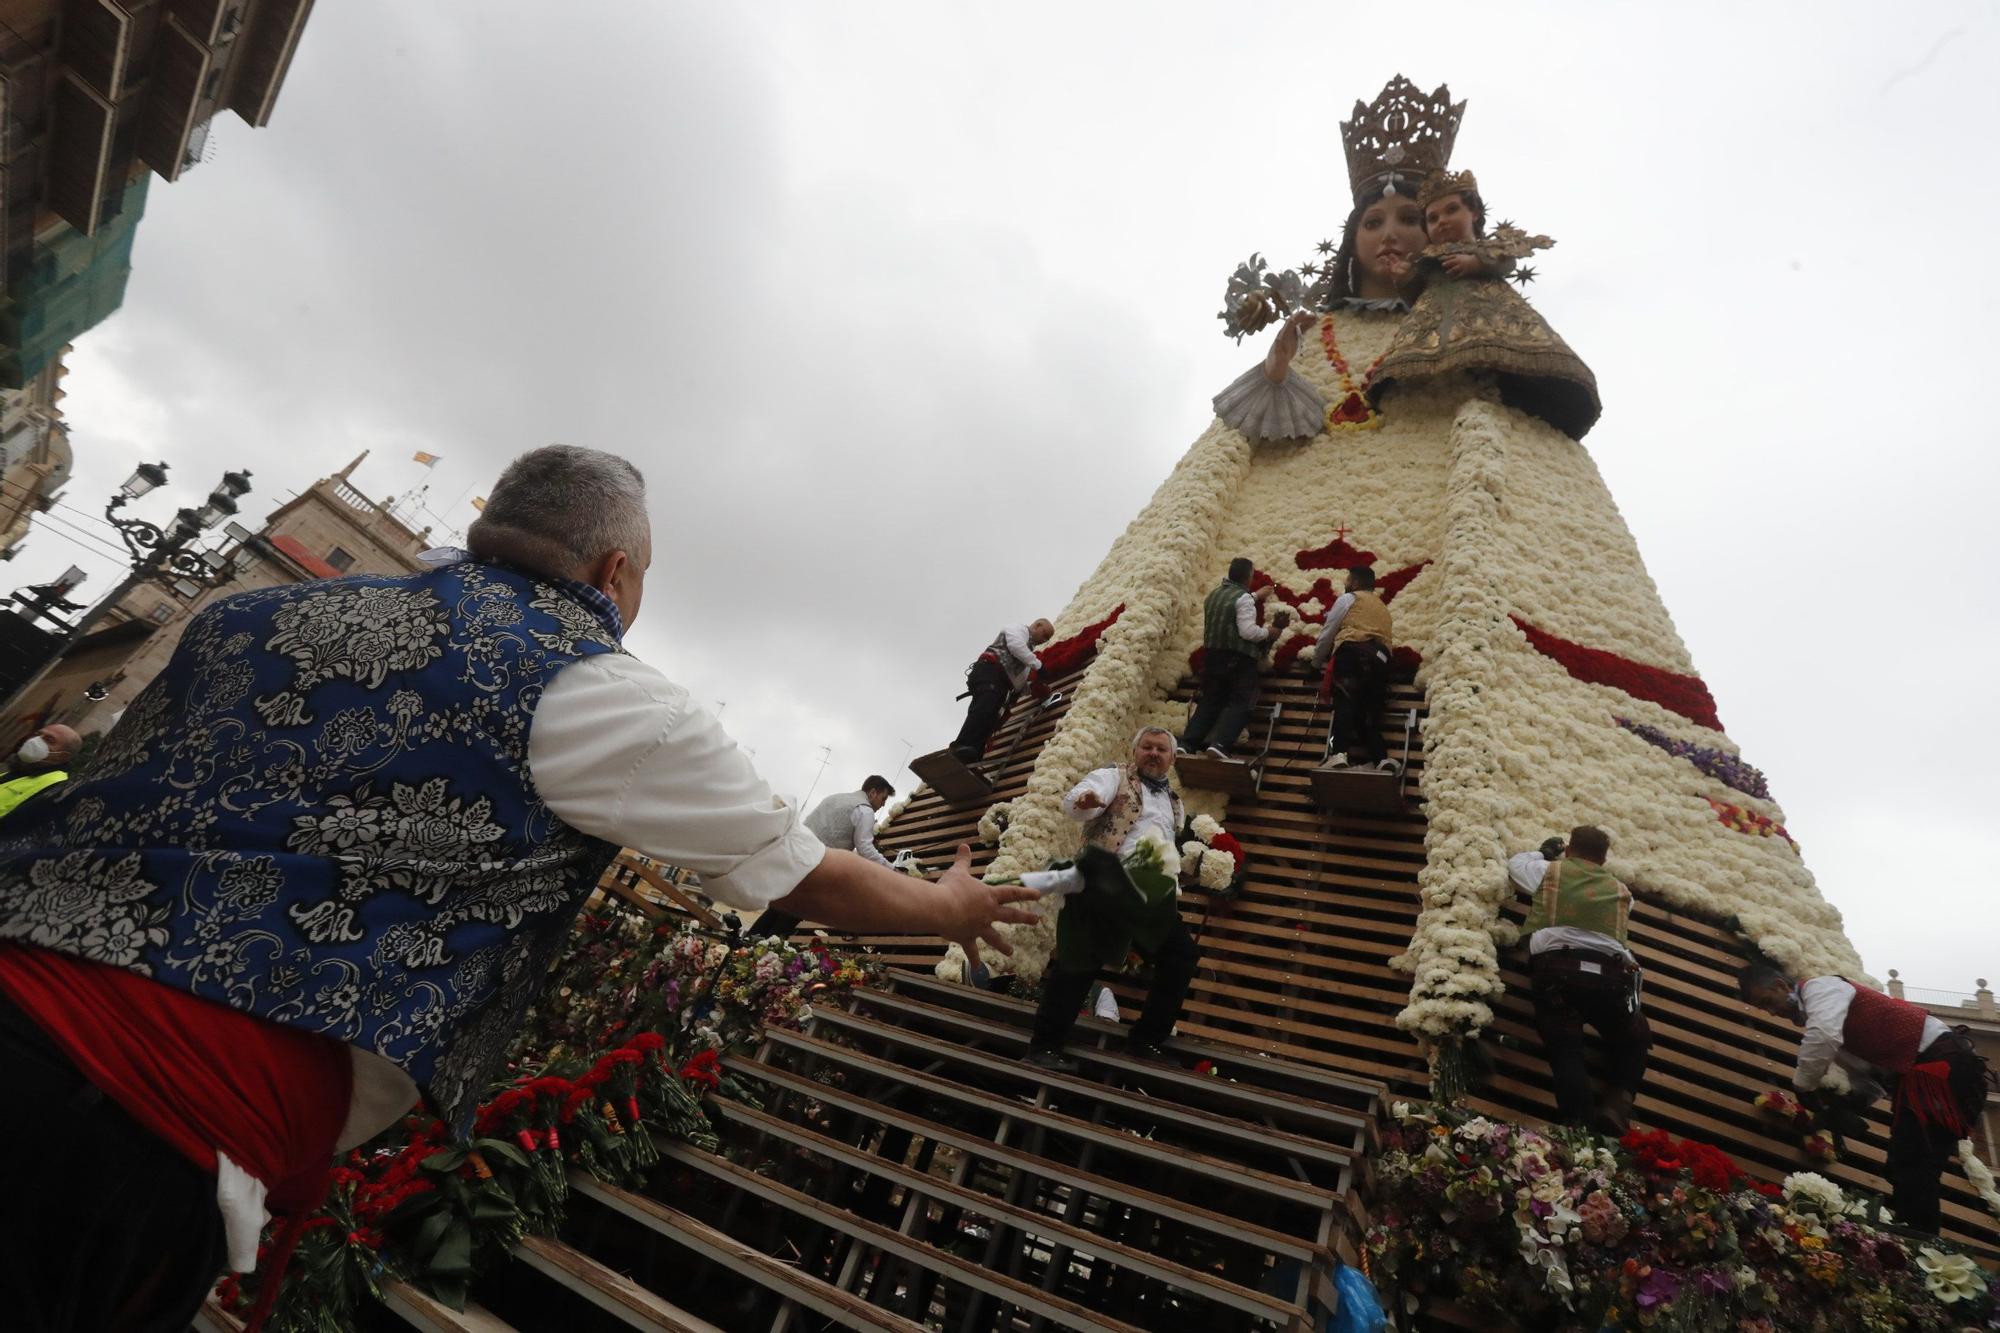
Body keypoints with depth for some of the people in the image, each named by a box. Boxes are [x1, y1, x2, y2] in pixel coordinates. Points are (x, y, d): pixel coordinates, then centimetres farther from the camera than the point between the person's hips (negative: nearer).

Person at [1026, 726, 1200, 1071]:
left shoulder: (1174, 799, 23)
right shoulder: (1115, 777, 4)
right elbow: (1074, 803, -17)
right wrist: (1085, 799, -40)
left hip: (1152, 890, 7)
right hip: (1106, 882, -7)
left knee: (1182, 955, 7)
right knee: (1082, 960, -7)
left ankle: (1146, 1040, 19)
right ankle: (1046, 1043, 5)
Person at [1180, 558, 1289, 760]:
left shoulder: (1214, 594, 12)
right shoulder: (1244, 598, -11)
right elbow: (1248, 632, -19)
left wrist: (1256, 596, 45)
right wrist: (1270, 630, -3)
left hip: (1212, 655, 7)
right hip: (1239, 659, -7)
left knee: (1209, 702, 11)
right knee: (1239, 704, -3)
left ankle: (1187, 744, -1)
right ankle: (1219, 743, -20)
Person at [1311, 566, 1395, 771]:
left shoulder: (1348, 598, 16)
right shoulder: (1382, 606, 37)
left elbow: (1327, 633, 13)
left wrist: (1316, 663, 24)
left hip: (1352, 650, -6)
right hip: (1380, 657, 6)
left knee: (1345, 702, -17)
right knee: (1371, 708, 7)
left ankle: (1340, 753, -33)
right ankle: (1382, 757, -11)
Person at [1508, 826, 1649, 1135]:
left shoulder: (1549, 871, 18)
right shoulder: (1620, 890, 26)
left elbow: (1515, 864, 36)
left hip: (1558, 967, -2)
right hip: (1609, 973, 3)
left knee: (1565, 1046, -8)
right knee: (1633, 1040, 24)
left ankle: (1579, 1121, -32)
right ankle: (1617, 1104, 0)